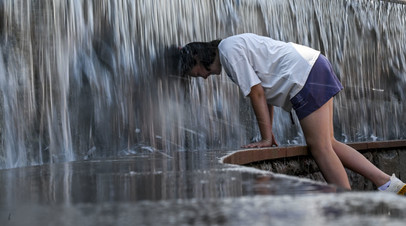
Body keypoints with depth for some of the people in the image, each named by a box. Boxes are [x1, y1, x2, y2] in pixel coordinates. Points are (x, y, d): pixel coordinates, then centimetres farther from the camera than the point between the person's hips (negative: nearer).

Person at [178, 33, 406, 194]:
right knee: (328, 143, 10)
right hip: (315, 66, 10)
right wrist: (269, 133, 20)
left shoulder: (228, 50, -9)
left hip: (305, 76, -10)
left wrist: (266, 138, -5)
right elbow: (265, 90, 22)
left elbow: (257, 93, -12)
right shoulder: (237, 46, 21)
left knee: (320, 147, -8)